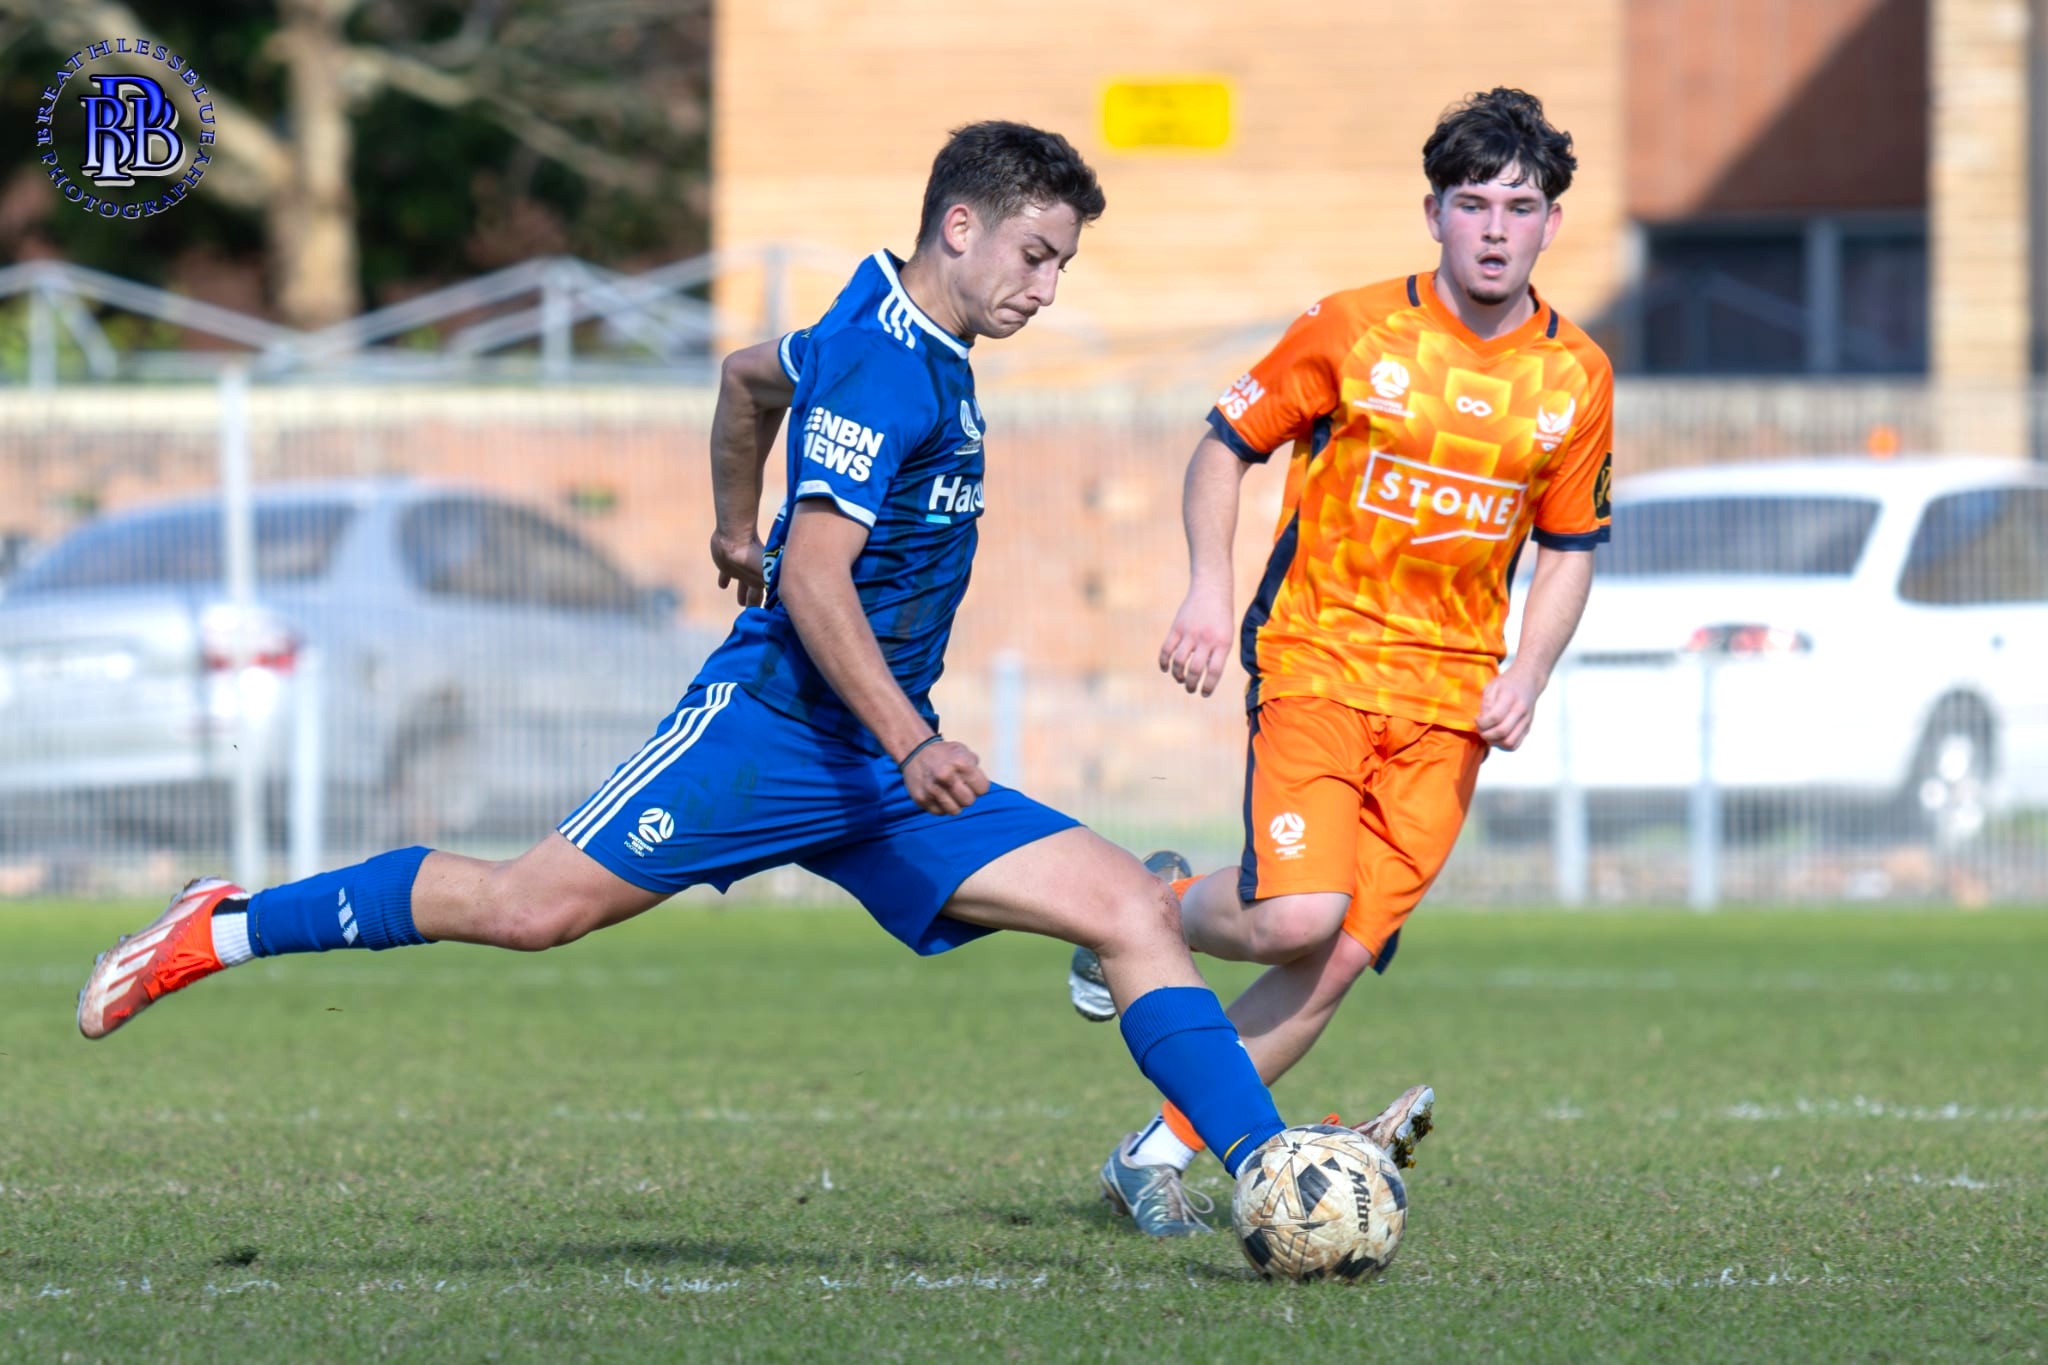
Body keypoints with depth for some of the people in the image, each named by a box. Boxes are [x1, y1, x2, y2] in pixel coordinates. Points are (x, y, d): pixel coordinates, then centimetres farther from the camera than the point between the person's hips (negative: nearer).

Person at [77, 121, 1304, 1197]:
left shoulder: (907, 343, 16)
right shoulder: (881, 363, -15)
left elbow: (752, 375, 35)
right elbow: (813, 575, -22)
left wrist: (738, 528, 45)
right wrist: (913, 743, -28)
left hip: (881, 759, 9)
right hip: (774, 725, -9)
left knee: (1136, 910, -5)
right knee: (534, 907, -9)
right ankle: (224, 930, 9)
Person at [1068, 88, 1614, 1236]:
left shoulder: (1577, 377, 5)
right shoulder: (1354, 331, -3)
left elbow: (1569, 549, 14)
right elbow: (1226, 446, 6)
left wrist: (1526, 678, -2)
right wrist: (1210, 588, -9)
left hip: (1453, 698, 3)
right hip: (1317, 661, -3)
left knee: (1338, 964, -7)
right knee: (1299, 917, -22)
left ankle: (1165, 1150, 7)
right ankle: (1155, 909, 11)